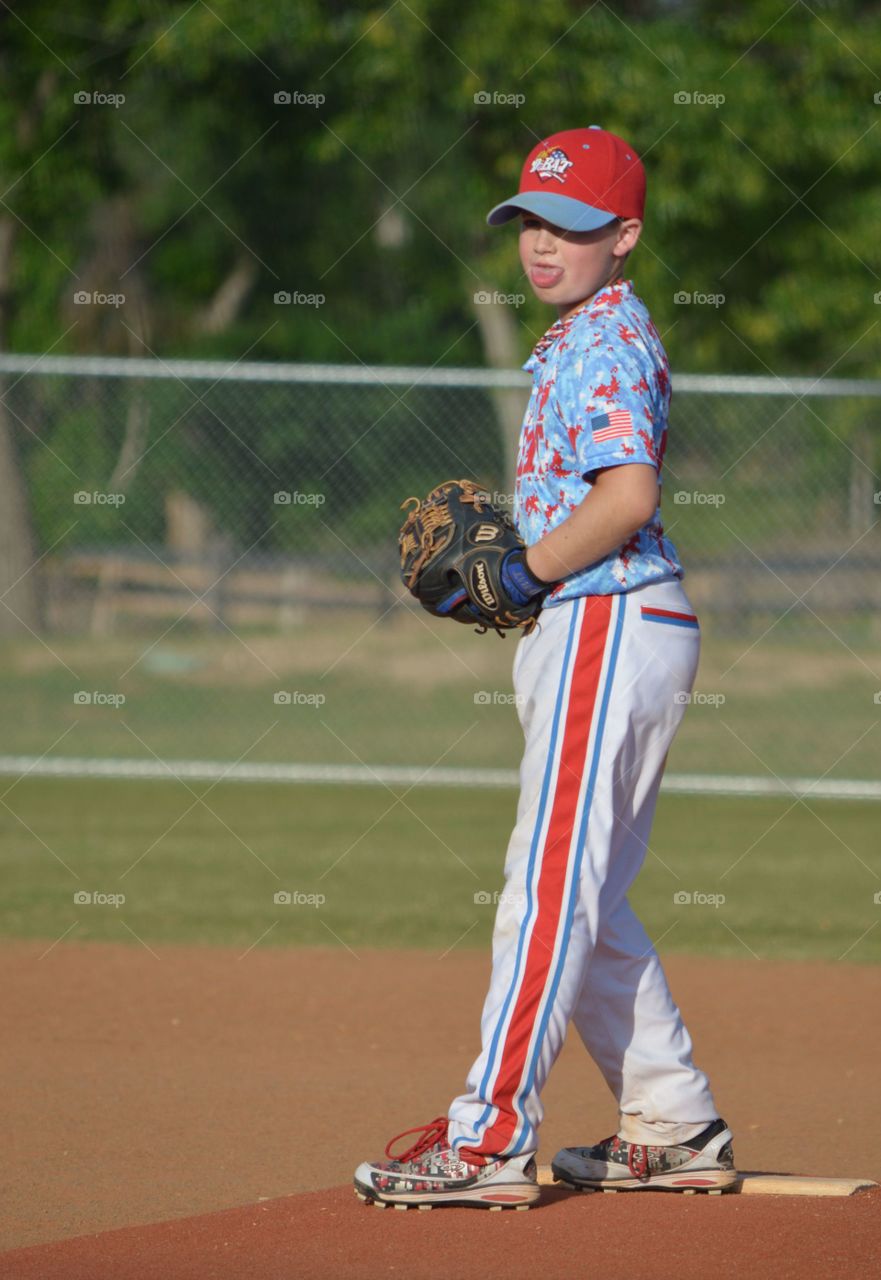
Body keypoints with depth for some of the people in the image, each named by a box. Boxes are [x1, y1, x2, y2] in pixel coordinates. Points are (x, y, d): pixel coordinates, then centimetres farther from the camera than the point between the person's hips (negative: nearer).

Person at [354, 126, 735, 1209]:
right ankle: (674, 1129, 19)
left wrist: (530, 571, -16)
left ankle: (488, 1140, -12)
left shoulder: (603, 345, -13)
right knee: (585, 898, 14)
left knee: (549, 887, -11)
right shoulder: (583, 340, 19)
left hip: (609, 625, -11)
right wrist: (517, 573, 11)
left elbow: (629, 496, -26)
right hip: (592, 631, 11)